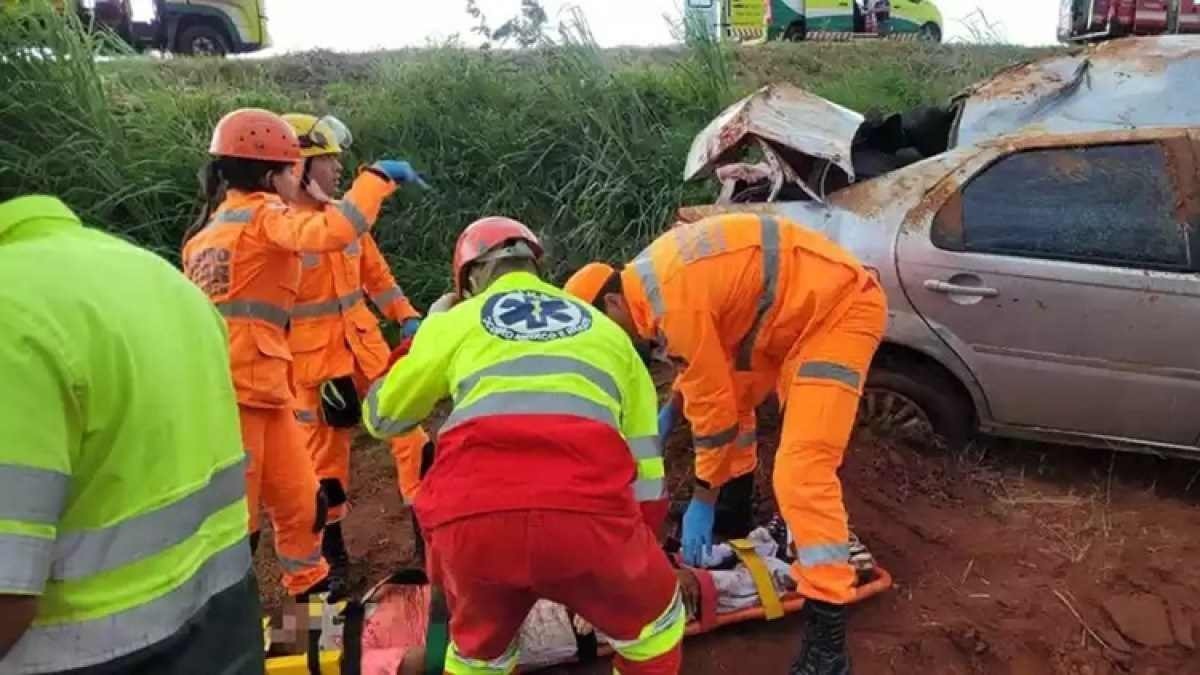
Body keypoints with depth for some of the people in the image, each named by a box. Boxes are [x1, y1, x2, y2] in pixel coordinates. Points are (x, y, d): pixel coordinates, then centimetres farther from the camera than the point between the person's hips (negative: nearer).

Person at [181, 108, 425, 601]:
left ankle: (311, 589, 33)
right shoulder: (262, 214, -6)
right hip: (240, 389, -9)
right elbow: (332, 232, -26)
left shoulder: (210, 227, 20)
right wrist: (378, 177, -16)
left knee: (300, 499, 17)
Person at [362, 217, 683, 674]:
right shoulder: (605, 328, 28)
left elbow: (380, 417, 37)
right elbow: (645, 469, 28)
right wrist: (632, 559, 41)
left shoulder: (454, 321, 24)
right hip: (586, 510, 0)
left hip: (471, 515, 1)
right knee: (652, 623, 30)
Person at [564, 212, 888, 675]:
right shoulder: (653, 274, 5)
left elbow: (713, 406, -19)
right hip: (800, 302, 11)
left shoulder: (675, 302, -26)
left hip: (841, 308, -11)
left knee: (801, 471, -18)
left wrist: (702, 501, -9)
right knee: (735, 398, 21)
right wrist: (669, 410, 20)